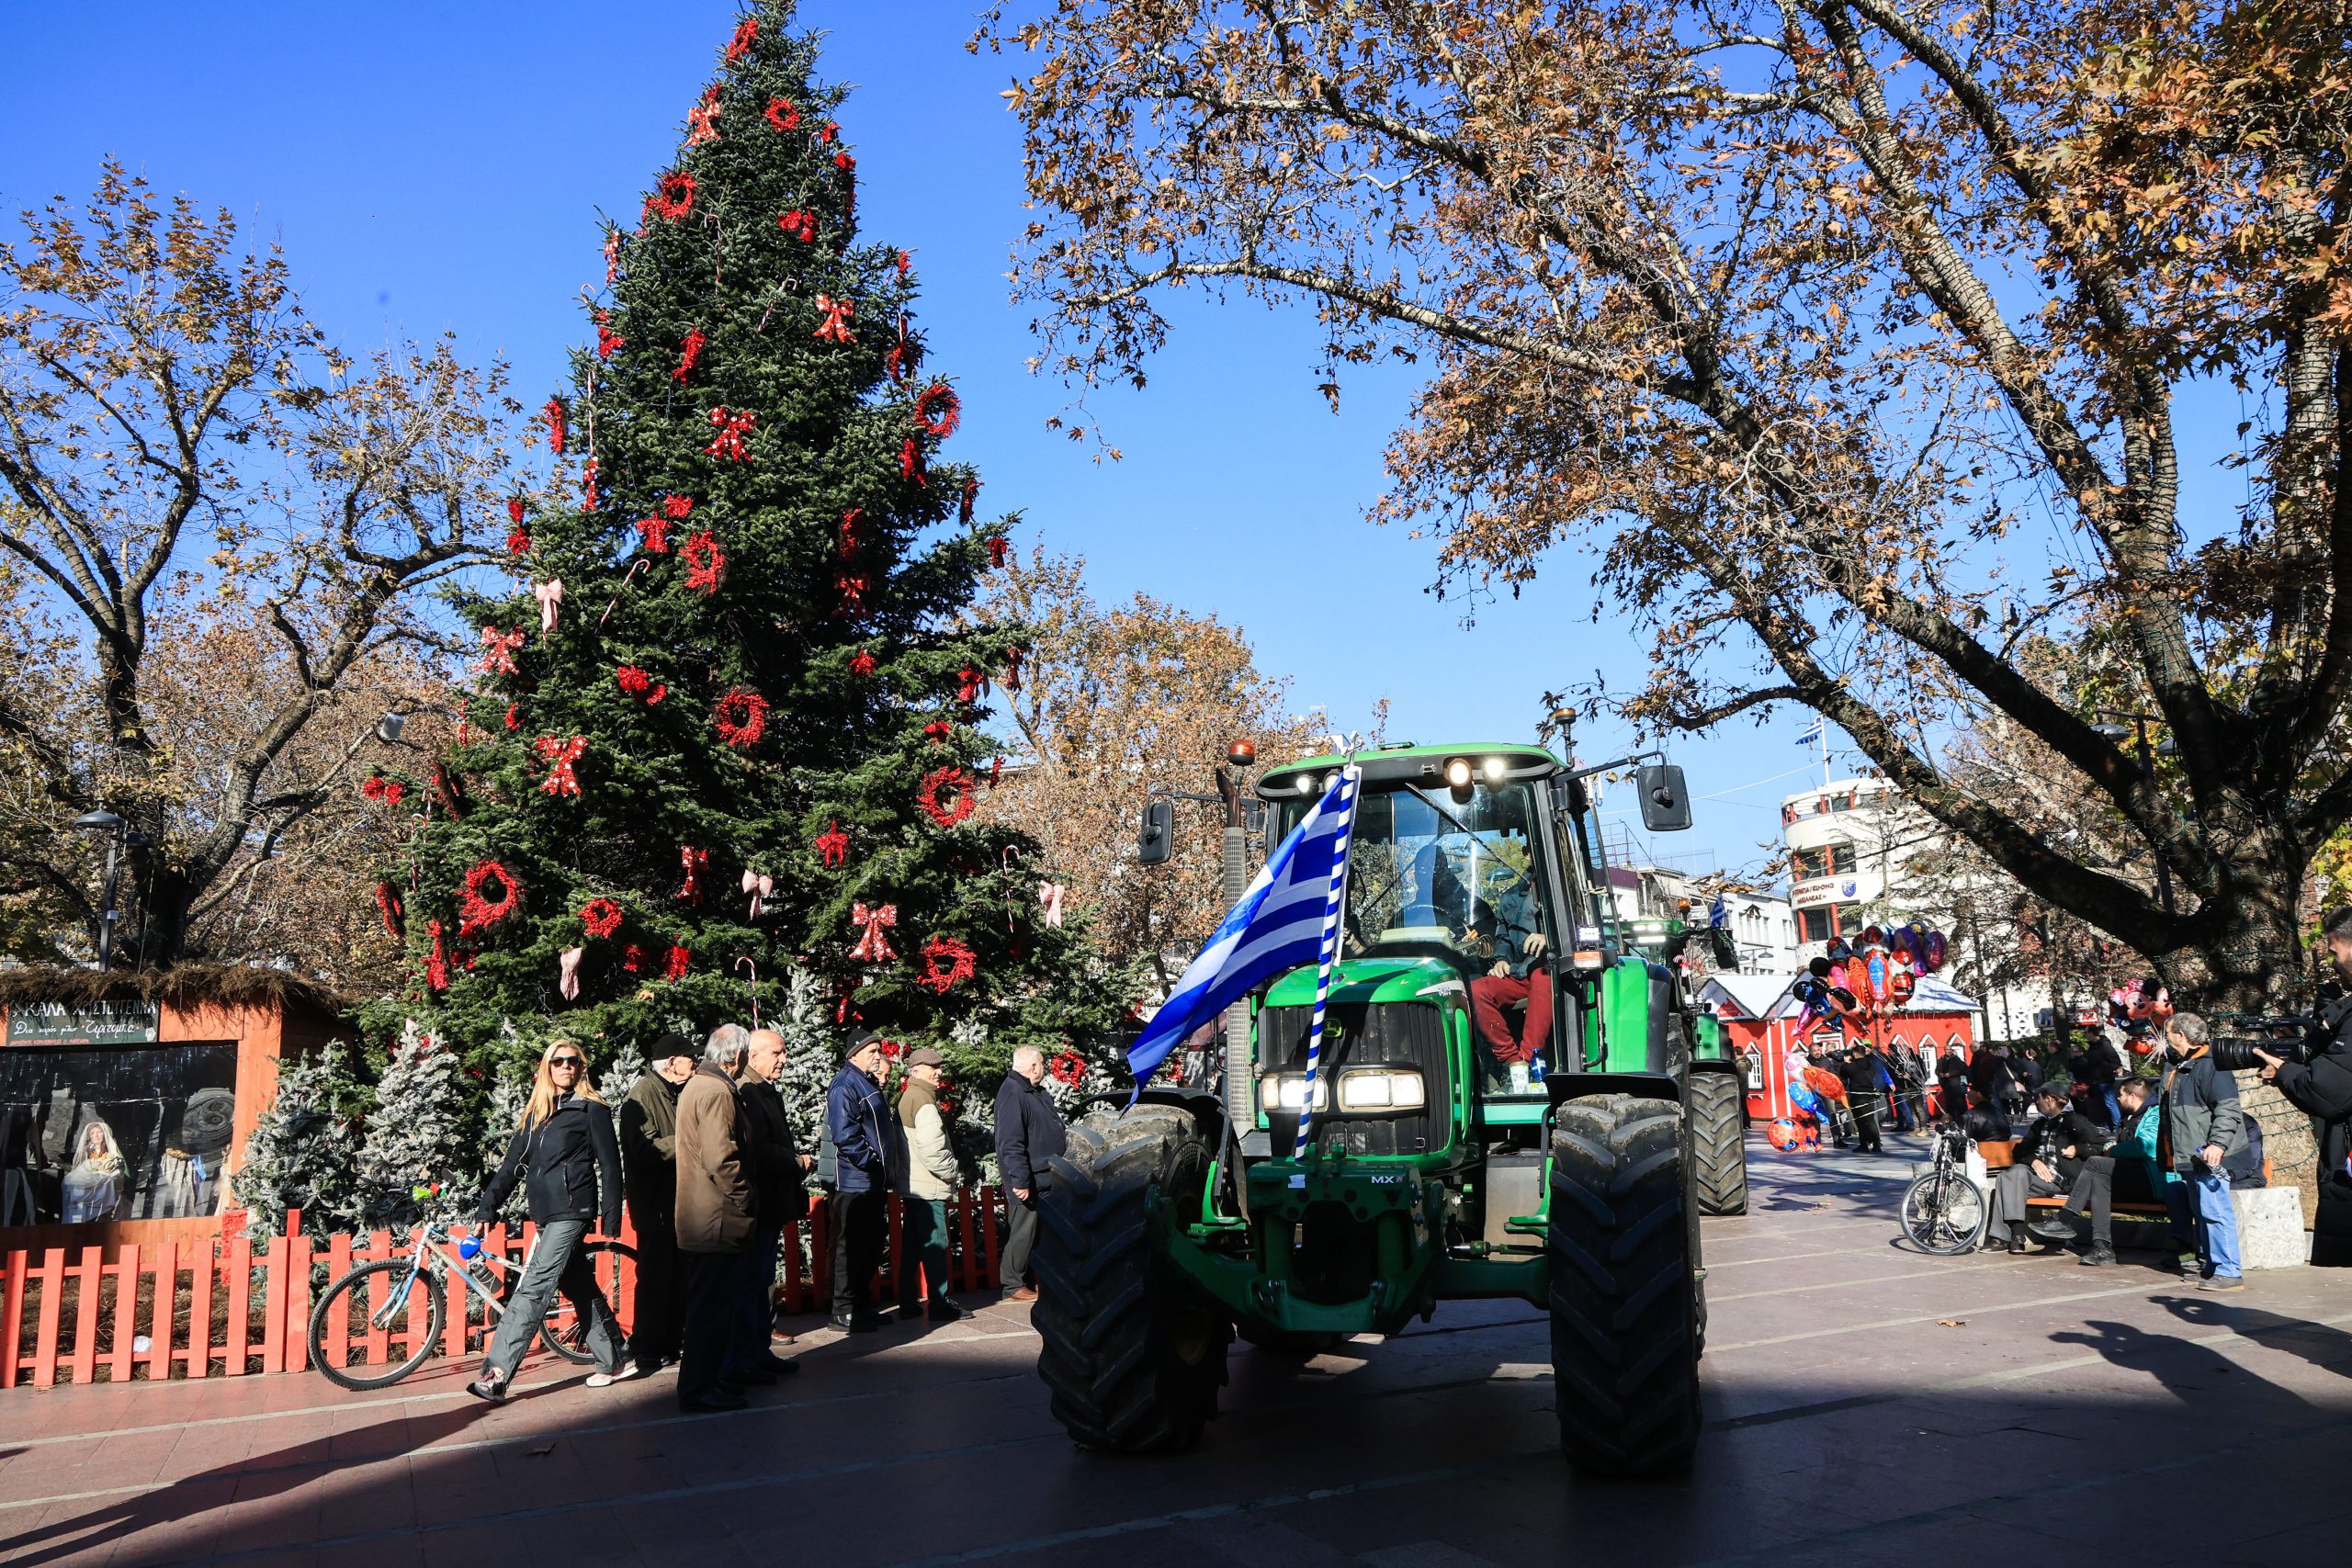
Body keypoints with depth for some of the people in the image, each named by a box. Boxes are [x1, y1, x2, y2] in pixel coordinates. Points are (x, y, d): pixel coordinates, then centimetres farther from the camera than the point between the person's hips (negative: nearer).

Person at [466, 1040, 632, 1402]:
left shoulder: (591, 1109, -2)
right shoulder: (535, 1113, 17)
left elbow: (609, 1164, -4)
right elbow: (512, 1164, 14)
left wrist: (611, 1216, -9)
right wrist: (487, 1208, 5)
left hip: (572, 1209, -7)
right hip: (546, 1212, 7)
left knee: (534, 1287, -12)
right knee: (580, 1287, 11)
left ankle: (496, 1375, -15)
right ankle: (616, 1360, 21)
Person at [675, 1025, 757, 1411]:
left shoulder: (695, 1085, 15)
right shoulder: (718, 1092, -19)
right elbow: (722, 1160, -26)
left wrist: (745, 1200, 22)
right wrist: (748, 1202, -15)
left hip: (697, 1217, 11)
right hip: (716, 1220, -11)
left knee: (708, 1304, 19)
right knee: (712, 1306, -3)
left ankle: (705, 1379, 29)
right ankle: (699, 1389, 3)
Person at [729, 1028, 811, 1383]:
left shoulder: (768, 1093, 16)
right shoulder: (746, 1094, -18)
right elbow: (757, 1151, -25)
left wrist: (797, 1159, 6)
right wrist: (798, 1163, -13)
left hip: (771, 1206, 11)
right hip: (757, 1204, -11)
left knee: (763, 1282, 17)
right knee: (749, 1284, -4)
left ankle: (760, 1353, 26)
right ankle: (738, 1364, 3)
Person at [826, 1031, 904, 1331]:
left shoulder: (869, 1085, 18)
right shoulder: (845, 1085, -13)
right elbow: (844, 1134, -24)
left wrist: (886, 1172, 16)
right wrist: (870, 1161, -20)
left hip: (874, 1184, 10)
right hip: (855, 1183, -10)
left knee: (872, 1247, 15)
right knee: (852, 1247, -4)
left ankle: (860, 1303, 24)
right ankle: (844, 1311, 3)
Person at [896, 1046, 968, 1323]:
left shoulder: (906, 1097, 15)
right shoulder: (924, 1101, -16)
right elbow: (931, 1149, -24)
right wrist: (953, 1174, -9)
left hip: (913, 1186, 10)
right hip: (929, 1188, -10)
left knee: (913, 1245, 13)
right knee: (936, 1245, -4)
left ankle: (908, 1304, 18)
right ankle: (939, 1305, 0)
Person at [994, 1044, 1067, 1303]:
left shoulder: (1036, 1093, 15)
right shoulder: (1013, 1093, -17)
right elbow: (1010, 1143, -23)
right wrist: (1020, 1180, -25)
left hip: (1044, 1178, 10)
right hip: (1029, 1181, -10)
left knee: (1041, 1232, 13)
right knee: (1022, 1232, -4)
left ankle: (1030, 1279, 21)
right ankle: (1013, 1286, 5)